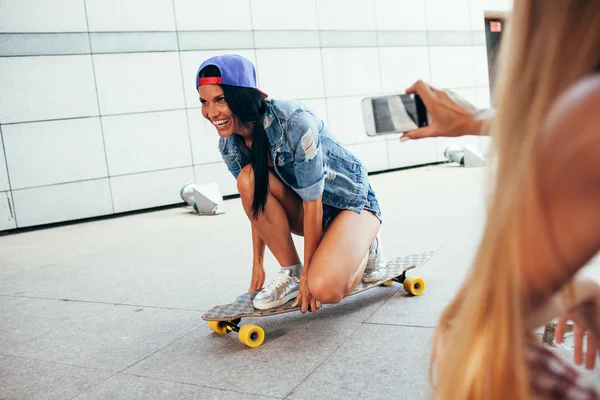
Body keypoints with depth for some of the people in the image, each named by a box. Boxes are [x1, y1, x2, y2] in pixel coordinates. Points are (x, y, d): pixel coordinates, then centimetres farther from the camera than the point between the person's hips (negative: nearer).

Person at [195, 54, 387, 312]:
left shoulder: (294, 121, -31)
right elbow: (257, 205, 1)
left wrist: (308, 272, -20)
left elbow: (312, 201, -26)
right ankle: (290, 272, -10)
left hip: (353, 201, -6)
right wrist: (257, 264, 1)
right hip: (304, 209, 6)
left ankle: (366, 245, 4)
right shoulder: (229, 146, -11)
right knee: (249, 178, -25)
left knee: (324, 289, -29)